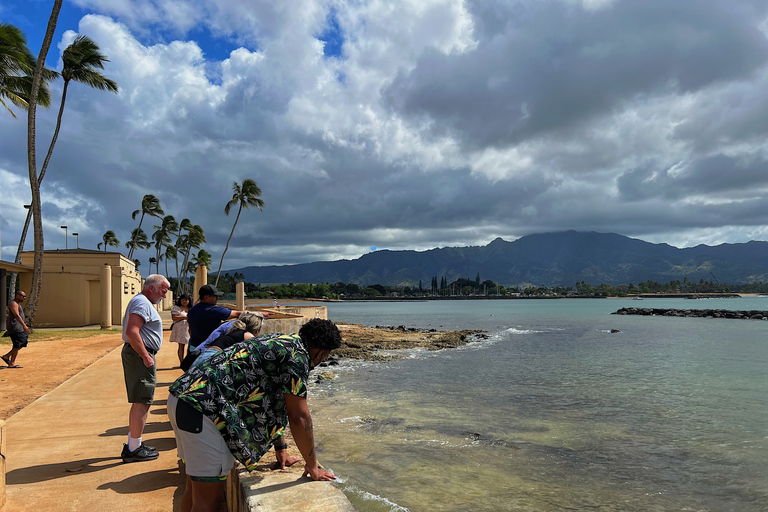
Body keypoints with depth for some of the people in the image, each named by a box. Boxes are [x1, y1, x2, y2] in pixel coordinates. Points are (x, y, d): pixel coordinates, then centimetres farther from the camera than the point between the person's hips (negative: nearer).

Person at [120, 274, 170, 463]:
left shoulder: (142, 302, 21)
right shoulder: (142, 303, -14)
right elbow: (132, 332, -25)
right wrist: (146, 357, -23)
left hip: (138, 355, 11)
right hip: (139, 355, -11)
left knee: (139, 402, 17)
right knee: (141, 403, -6)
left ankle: (133, 445, 25)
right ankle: (134, 449, 0)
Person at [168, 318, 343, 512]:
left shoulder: (277, 343, 19)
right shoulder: (297, 353, -10)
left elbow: (271, 404, 27)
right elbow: (299, 417, -9)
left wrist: (280, 449, 32)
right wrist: (312, 467, 3)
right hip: (205, 408, -10)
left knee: (195, 488, 22)